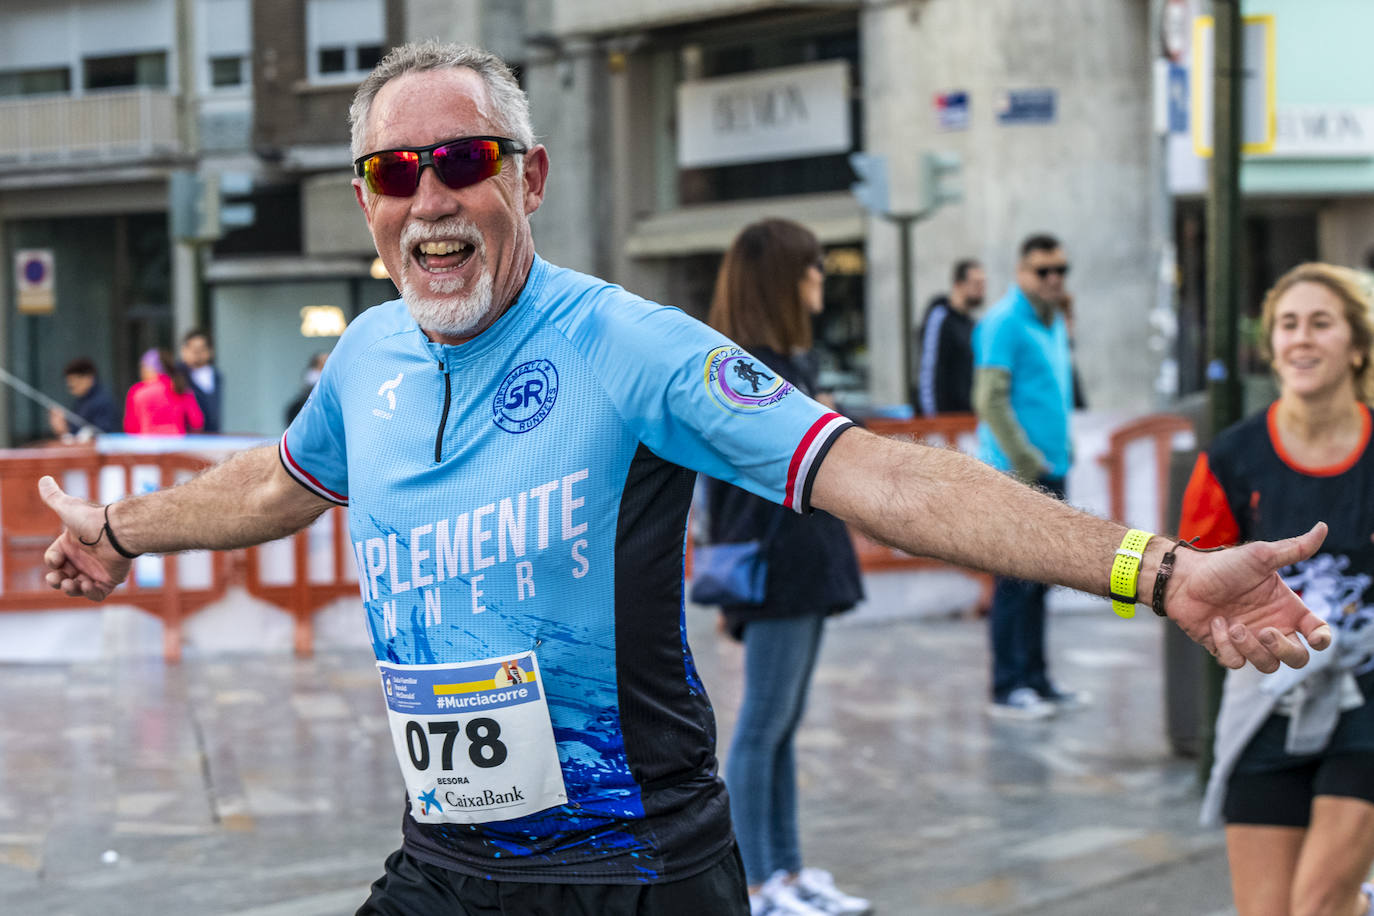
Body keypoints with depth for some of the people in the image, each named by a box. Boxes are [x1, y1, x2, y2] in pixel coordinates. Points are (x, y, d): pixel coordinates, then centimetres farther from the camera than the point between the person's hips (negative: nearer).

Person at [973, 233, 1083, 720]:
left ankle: (1036, 679, 21)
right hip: (1019, 474, -9)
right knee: (1018, 581, -6)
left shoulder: (1054, 322, 17)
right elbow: (990, 400, -17)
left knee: (1038, 579, 14)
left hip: (1049, 470, 9)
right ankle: (1008, 688, -1)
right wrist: (1025, 461, -17)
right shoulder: (1003, 323, -12)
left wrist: (1062, 449, 18)